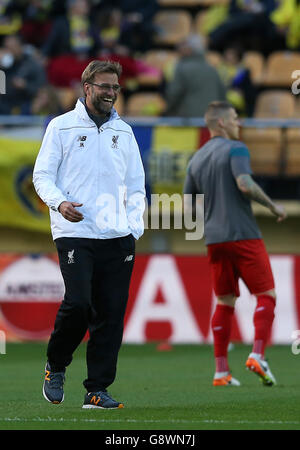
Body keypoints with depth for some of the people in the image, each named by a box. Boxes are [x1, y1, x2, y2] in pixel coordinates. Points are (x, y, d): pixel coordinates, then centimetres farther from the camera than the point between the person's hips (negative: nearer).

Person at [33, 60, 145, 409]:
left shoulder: (123, 131, 17)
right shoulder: (62, 126, 5)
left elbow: (136, 184, 20)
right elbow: (42, 175, 3)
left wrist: (134, 228, 6)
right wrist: (59, 202, -17)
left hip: (117, 237, 4)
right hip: (74, 233, -4)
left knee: (111, 314, -1)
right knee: (78, 303, -17)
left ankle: (97, 390, 5)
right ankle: (56, 365, 9)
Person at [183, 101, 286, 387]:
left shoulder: (197, 159, 15)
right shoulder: (235, 149, -6)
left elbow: (188, 205, 17)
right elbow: (245, 184, -22)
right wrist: (273, 206, -10)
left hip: (215, 239, 6)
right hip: (244, 235, -6)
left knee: (225, 303, 11)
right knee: (266, 295, -1)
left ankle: (221, 371, 4)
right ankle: (257, 355, -18)